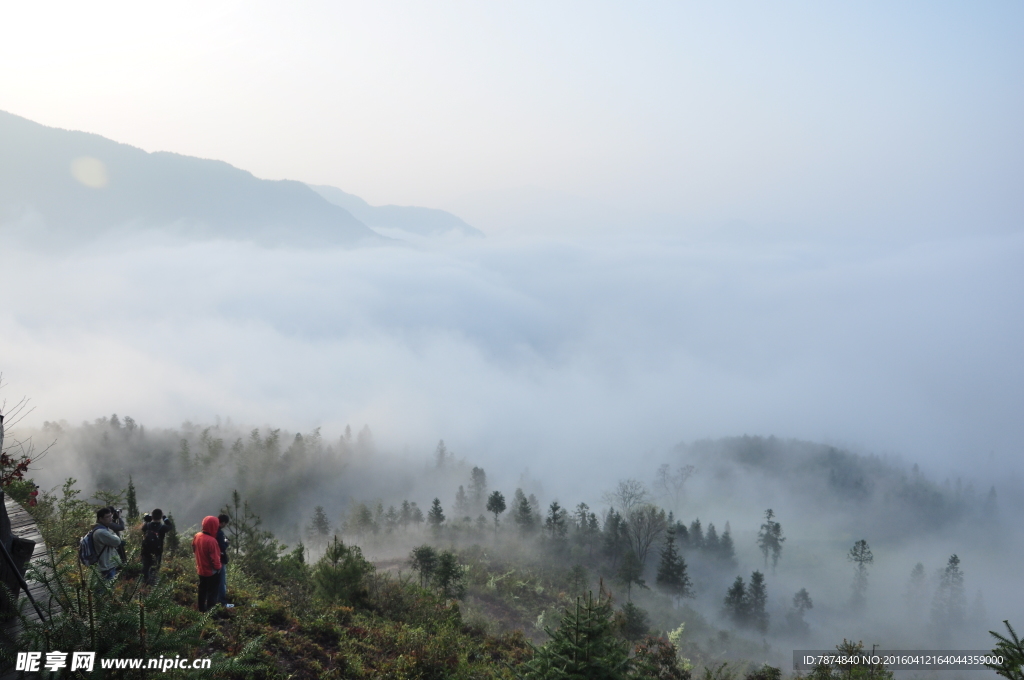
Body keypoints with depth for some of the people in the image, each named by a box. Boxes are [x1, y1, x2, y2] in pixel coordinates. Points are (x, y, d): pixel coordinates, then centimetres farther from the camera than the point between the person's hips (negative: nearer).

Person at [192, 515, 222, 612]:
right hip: (211, 571, -8)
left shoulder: (197, 536, -6)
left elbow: (194, 549, 11)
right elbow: (214, 557, -24)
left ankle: (202, 609, 33)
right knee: (212, 592, 5)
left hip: (201, 569, 8)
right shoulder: (211, 541, -30)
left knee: (202, 590, 21)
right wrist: (217, 568, -8)